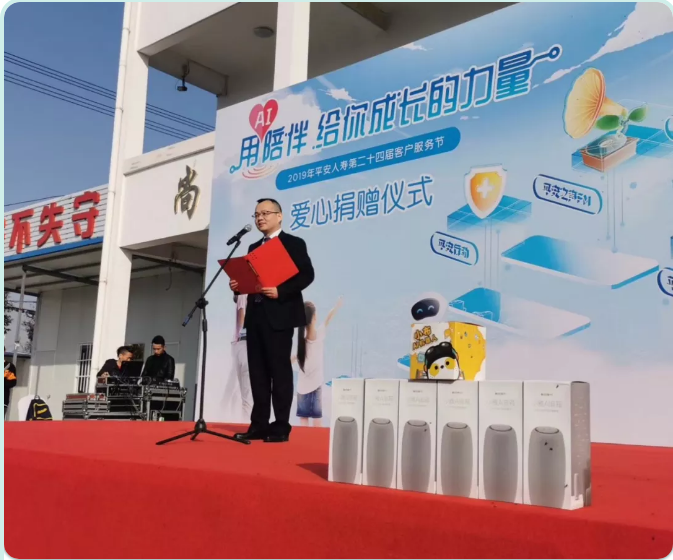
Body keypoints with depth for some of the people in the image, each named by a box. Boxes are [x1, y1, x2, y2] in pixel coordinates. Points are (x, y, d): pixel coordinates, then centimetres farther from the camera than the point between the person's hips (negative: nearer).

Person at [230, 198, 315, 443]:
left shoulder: (294, 243, 1)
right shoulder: (253, 248, 21)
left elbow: (307, 275, -10)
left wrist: (280, 291, -20)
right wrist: (238, 285, -2)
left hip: (280, 315, -7)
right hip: (255, 315, 7)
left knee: (280, 370, -5)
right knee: (257, 371, 6)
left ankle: (281, 427, 0)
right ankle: (259, 425, 11)